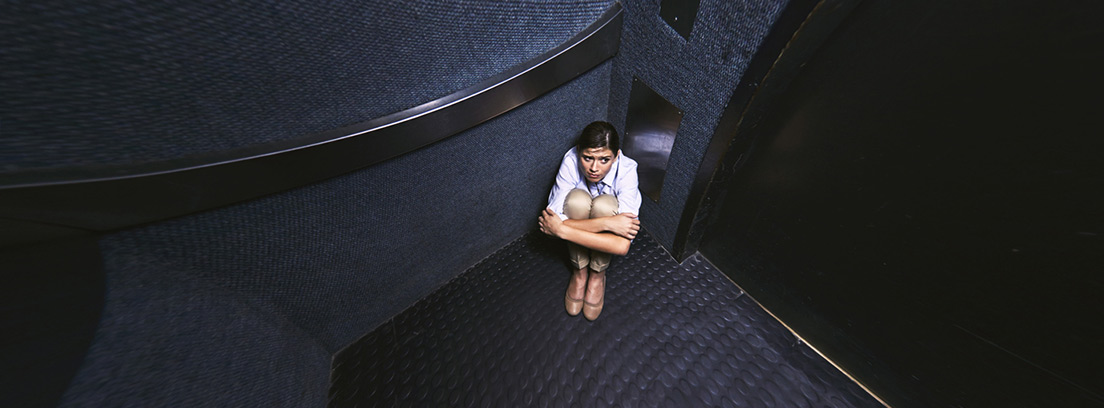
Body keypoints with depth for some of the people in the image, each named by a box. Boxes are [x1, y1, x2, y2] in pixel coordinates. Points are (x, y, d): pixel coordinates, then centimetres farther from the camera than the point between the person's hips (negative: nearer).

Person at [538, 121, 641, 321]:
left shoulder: (626, 170, -33)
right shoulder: (570, 161, -30)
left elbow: (622, 246, -40)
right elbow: (552, 220, -35)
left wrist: (561, 230, -42)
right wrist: (606, 223, -43)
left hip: (608, 211, 0)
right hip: (578, 212, 1)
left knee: (604, 204, -35)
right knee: (577, 198, -33)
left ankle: (598, 274, -8)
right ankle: (579, 271, -8)